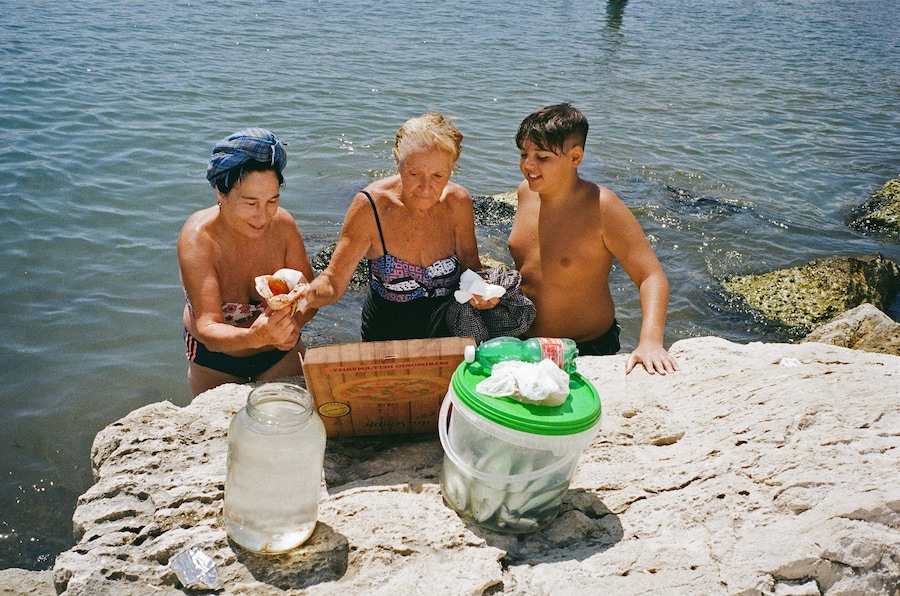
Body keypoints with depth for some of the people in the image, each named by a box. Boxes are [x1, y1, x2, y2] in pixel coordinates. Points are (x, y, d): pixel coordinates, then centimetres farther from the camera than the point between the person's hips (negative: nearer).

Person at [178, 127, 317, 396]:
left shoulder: (282, 224, -21)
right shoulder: (197, 239, -30)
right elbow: (208, 330, -36)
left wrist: (296, 322, -38)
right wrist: (254, 337, -56)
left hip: (281, 353, 3)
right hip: (215, 359, -2)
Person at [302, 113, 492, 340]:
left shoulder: (458, 202, -11)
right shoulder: (371, 205, -19)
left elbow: (470, 264, 5)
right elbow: (333, 282, -18)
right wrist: (305, 295, -41)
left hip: (449, 330, 3)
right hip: (386, 330, -2)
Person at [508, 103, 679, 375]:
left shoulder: (601, 207, -20)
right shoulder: (526, 192, -1)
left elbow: (652, 277, -22)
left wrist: (650, 341, -35)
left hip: (588, 350, -5)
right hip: (522, 339, 5)